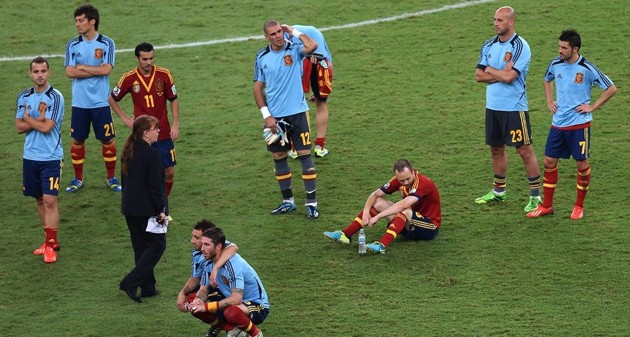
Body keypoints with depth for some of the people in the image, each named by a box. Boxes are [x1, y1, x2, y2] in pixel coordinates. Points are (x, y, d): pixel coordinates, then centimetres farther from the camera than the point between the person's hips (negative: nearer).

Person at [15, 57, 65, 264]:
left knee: (50, 200, -9)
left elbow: (46, 127, -17)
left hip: (51, 157, -5)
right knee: (39, 200, 11)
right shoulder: (24, 97, 7)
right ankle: (50, 240, 22)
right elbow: (19, 127, 2)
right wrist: (38, 120, -12)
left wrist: (28, 118, -2)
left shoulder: (55, 97, -10)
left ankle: (51, 246, -5)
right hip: (30, 156, 5)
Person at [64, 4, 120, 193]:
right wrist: (96, 71, -13)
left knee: (108, 140, 4)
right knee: (77, 140, 8)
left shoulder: (106, 44, -4)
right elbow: (69, 72, -9)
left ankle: (111, 178, 18)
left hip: (101, 102, -2)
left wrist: (81, 67, -10)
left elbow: (106, 70, -15)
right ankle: (78, 179, 20)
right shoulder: (73, 45, 2)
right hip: (79, 103, 2)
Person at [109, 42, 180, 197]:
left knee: (169, 171, 2)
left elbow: (174, 100, 5)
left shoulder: (164, 75, -5)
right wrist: (125, 119, 1)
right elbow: (112, 99, 8)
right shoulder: (129, 78, -7)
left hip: (163, 132, 1)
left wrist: (176, 125, -2)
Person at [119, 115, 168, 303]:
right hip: (148, 208, -8)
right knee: (157, 245, 2)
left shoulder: (128, 152, 7)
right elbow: (155, 185, -19)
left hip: (130, 209, 8)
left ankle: (147, 287, 18)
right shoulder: (152, 154, -18)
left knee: (141, 247, 15)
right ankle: (130, 283, -8)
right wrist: (161, 210, -13)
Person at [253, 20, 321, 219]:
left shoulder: (294, 50, -5)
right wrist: (266, 115, -2)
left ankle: (312, 203, 0)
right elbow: (258, 88, 7)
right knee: (279, 157, 10)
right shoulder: (262, 57, 4)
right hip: (274, 116, 3)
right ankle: (288, 201, 23)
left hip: (297, 113, -3)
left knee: (305, 155, -4)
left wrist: (294, 31, -13)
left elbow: (312, 46, -28)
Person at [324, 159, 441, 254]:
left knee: (405, 212, -37)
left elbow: (403, 205, -39)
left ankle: (381, 245, -53)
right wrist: (366, 212, -17)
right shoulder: (398, 180, -5)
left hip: (430, 228, -7)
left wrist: (377, 216, -39)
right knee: (377, 202, -3)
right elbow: (375, 195, 1)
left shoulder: (423, 183, -27)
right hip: (409, 226, 7)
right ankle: (345, 234, -9)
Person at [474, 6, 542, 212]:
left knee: (524, 150, -3)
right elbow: (478, 75, 5)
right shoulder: (489, 46, 8)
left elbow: (509, 77, -21)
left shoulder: (520, 47, -13)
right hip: (492, 106, 7)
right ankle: (499, 191, 30)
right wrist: (500, 74, -10)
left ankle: (535, 196, 2)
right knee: (496, 149, 16)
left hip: (514, 108, -7)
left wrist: (489, 69, -4)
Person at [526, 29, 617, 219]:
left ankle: (579, 206, 18)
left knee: (582, 164, 3)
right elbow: (547, 80, 25)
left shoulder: (587, 69, -14)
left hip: (579, 124, -5)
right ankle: (547, 206, 15)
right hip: (558, 123, 5)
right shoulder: (556, 64, 1)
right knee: (549, 162, 5)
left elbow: (611, 89, -8)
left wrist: (592, 107, -9)